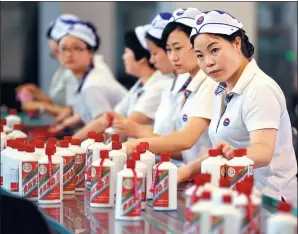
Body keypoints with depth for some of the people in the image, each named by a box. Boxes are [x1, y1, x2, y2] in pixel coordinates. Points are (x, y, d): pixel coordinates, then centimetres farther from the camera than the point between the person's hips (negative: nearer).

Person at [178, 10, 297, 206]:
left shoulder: (260, 90, -14)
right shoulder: (222, 91, 12)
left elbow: (263, 152, -28)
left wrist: (233, 155, -48)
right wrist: (190, 170, -1)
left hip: (268, 199, -8)